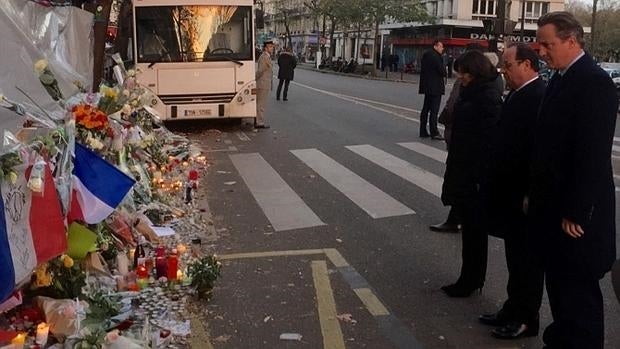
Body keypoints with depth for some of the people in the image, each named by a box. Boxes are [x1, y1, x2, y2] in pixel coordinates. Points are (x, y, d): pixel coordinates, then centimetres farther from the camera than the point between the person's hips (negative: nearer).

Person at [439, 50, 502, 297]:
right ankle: (470, 279, 27)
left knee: (474, 228, 2)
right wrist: (453, 170, 16)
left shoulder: (488, 98, -16)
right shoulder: (469, 94, 12)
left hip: (475, 175, -9)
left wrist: (478, 175, -22)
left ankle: (470, 281, 15)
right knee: (469, 225, 16)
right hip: (462, 171, 9)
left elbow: (489, 139, -21)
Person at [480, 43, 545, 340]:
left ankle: (525, 319, 20)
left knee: (526, 257, 5)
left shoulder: (539, 97, -19)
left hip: (524, 195, -9)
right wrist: (495, 186, 11)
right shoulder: (517, 95, 10)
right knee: (515, 255, 19)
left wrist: (531, 195, -23)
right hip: (510, 193, 9)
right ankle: (514, 309, 33)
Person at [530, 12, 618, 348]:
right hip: (552, 205, 9)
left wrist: (576, 212, -20)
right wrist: (535, 194, 12)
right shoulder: (559, 78, 10)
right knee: (558, 284, 19)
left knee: (579, 290, 4)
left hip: (575, 211, -9)